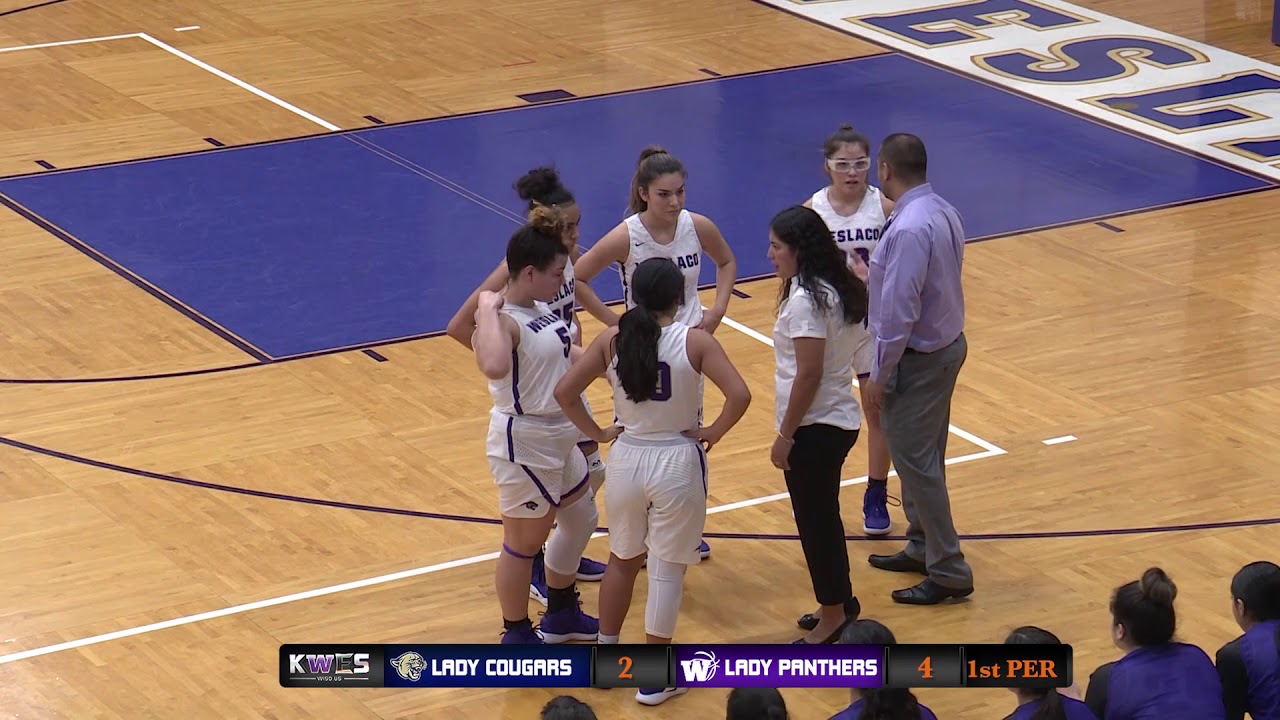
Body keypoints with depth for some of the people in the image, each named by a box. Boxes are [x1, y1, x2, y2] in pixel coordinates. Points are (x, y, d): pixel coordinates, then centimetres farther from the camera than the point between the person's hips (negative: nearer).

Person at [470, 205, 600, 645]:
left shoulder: (541, 308, 2)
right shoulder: (505, 321, -27)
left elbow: (565, 352, 22)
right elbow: (493, 366, -50)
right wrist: (488, 310, -40)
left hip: (557, 438, 10)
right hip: (524, 444, -10)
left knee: (581, 520, 26)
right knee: (524, 542, 8)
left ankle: (561, 613, 45)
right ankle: (517, 635, 26)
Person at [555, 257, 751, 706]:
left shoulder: (612, 341, -6)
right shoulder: (695, 342, -14)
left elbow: (565, 392, -7)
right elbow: (739, 395, -23)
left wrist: (597, 433, 3)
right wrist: (713, 433, -9)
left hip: (626, 459, 3)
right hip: (677, 463, -3)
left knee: (623, 558, 23)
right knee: (667, 569, 7)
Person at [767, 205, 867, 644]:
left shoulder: (805, 300, -22)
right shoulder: (836, 289, 7)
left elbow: (809, 374, -22)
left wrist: (785, 436, -18)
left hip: (815, 427, -10)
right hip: (838, 420, 10)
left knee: (815, 520, 2)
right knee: (823, 517, 21)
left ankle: (833, 613, 13)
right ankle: (840, 604, 32)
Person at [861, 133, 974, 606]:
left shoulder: (908, 230, -26)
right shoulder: (944, 213, 2)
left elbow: (898, 312, -25)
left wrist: (879, 375, -17)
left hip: (917, 359, -10)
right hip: (947, 344, 10)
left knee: (916, 462, -1)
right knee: (922, 456, 21)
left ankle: (949, 573, 5)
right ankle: (923, 548, 35)